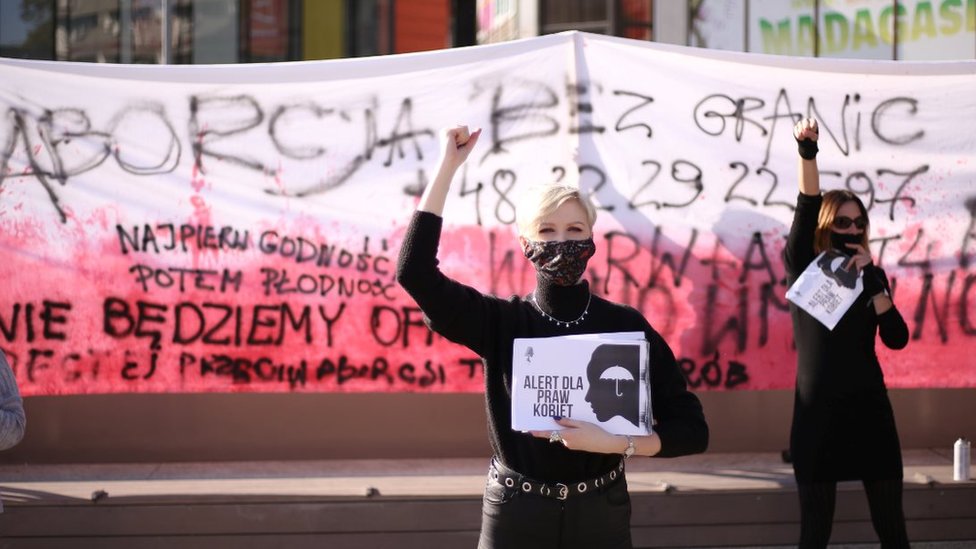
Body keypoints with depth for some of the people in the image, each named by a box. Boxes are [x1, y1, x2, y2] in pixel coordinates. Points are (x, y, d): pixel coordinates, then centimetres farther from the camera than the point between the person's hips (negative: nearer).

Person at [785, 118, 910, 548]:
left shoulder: (871, 275, 7)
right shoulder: (803, 269, 0)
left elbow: (897, 339, -4)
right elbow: (806, 209, -15)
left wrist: (870, 280, -12)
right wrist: (807, 152, -29)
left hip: (869, 406, 2)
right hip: (817, 409, -2)